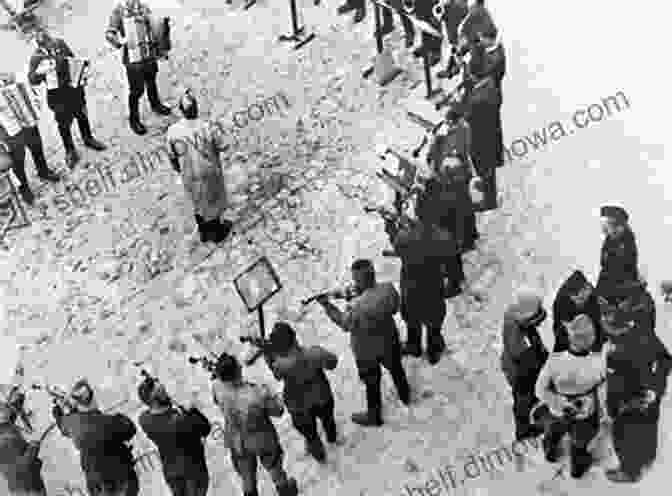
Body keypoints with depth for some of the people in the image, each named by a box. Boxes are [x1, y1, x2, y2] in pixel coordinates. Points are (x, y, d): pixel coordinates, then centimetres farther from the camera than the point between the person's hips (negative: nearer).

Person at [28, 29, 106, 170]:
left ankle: (88, 139, 46)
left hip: (74, 86, 4)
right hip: (57, 92, -4)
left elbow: (73, 59, 14)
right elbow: (32, 79, -13)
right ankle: (70, 152, 22)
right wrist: (39, 72, -32)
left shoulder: (60, 44, -4)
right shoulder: (37, 56, -16)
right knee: (64, 122, 5)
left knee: (82, 114, 20)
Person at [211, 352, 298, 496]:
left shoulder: (218, 387, -30)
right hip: (263, 440, -2)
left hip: (236, 442, 2)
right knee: (274, 467, 30)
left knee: (247, 477, 29)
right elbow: (278, 411, -19)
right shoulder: (259, 393, -39)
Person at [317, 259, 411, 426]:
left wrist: (327, 305, -12)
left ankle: (374, 417, 43)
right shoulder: (388, 289, -23)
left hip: (367, 351, -5)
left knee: (372, 383, 20)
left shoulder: (357, 306, -39)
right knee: (396, 369, 34)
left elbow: (345, 324, -19)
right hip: (390, 341, 5)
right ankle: (405, 396, 62)